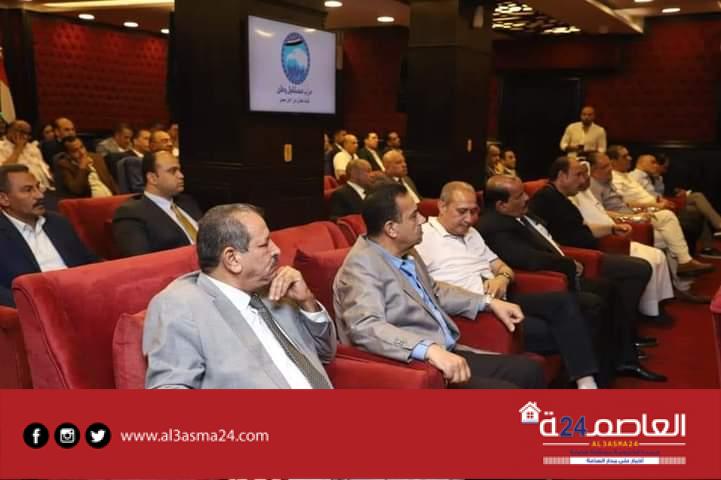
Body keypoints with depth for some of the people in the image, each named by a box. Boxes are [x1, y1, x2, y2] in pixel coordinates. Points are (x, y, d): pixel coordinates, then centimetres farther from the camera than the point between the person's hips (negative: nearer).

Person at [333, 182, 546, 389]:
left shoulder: (405, 253, 10)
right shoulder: (362, 264, -16)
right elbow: (365, 327, -31)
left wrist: (489, 302, 19)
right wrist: (430, 349, -41)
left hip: (449, 354, 9)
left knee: (528, 370, 3)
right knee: (505, 389, -21)